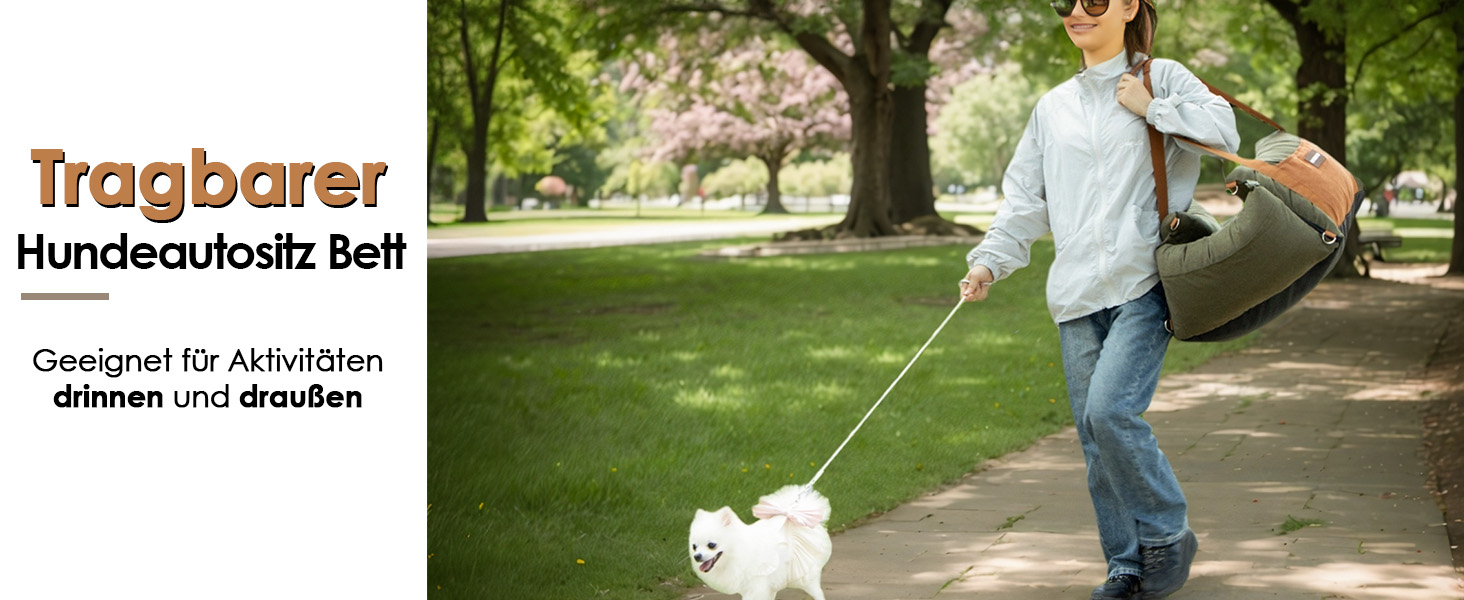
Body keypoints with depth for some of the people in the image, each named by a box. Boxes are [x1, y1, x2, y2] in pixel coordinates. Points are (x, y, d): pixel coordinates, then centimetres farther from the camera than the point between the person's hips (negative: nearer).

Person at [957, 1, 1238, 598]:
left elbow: (1223, 132, -9)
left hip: (1144, 284, -5)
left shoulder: (1162, 79, 5)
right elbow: (1026, 200, 17)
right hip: (1078, 296, 5)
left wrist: (1150, 108, -8)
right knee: (1096, 438, 4)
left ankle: (1169, 536, 1)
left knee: (1110, 411, -19)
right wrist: (989, 262, 5)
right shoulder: (1052, 108, 18)